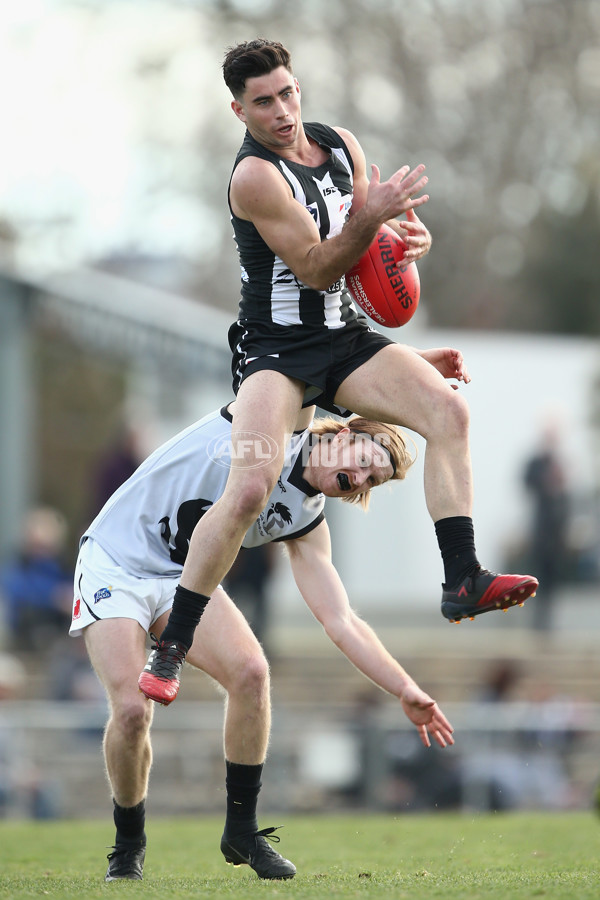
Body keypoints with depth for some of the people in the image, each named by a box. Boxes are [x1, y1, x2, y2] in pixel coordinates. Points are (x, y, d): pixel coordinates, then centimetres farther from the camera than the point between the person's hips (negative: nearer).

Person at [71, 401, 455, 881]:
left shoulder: (307, 524, -2)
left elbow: (342, 622, -3)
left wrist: (406, 690, -10)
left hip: (184, 579, 4)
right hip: (115, 559, -4)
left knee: (251, 670, -22)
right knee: (132, 708, -20)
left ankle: (242, 829, -5)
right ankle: (129, 844, 6)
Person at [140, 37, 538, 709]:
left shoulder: (341, 146, 6)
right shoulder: (255, 176, -17)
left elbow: (380, 234, 15)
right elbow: (316, 269, -17)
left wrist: (411, 235, -8)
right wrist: (369, 219, -30)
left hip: (345, 339, 7)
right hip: (275, 349, -7)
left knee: (449, 409, -16)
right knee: (250, 488, -25)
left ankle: (463, 582, -18)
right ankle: (169, 648, -15)